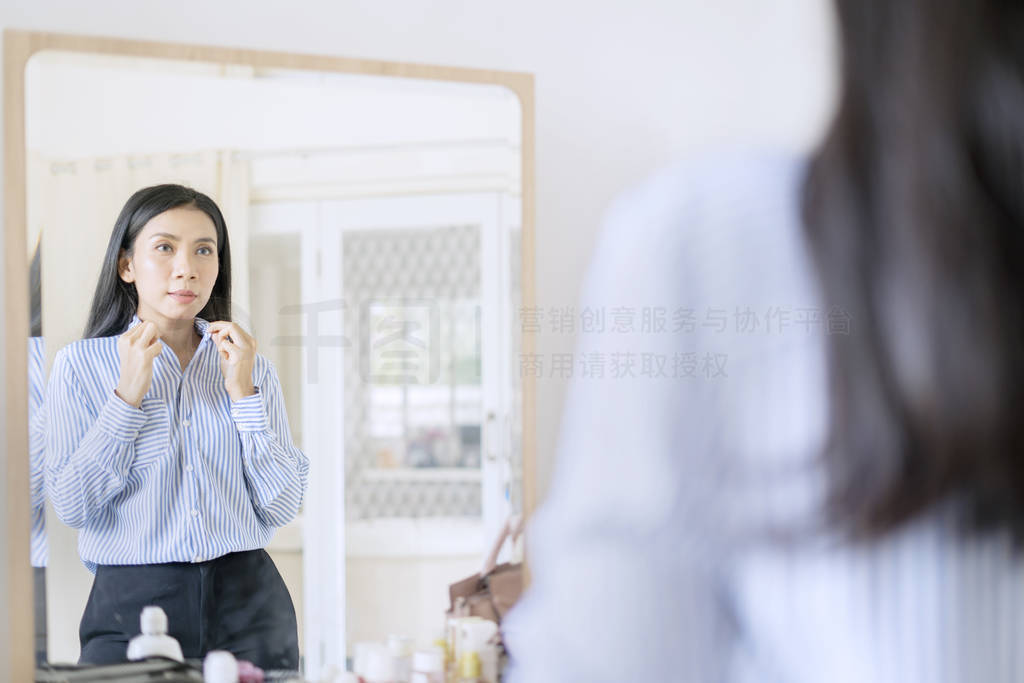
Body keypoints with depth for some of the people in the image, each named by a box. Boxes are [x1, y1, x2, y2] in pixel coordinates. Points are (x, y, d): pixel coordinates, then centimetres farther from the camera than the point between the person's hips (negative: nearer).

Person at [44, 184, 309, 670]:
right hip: (132, 604, -2)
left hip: (248, 606, 2)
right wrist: (128, 393, -13)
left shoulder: (249, 364, 7)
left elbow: (282, 507, 0)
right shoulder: (80, 365, 0)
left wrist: (244, 393, -7)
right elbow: (72, 506, -9)